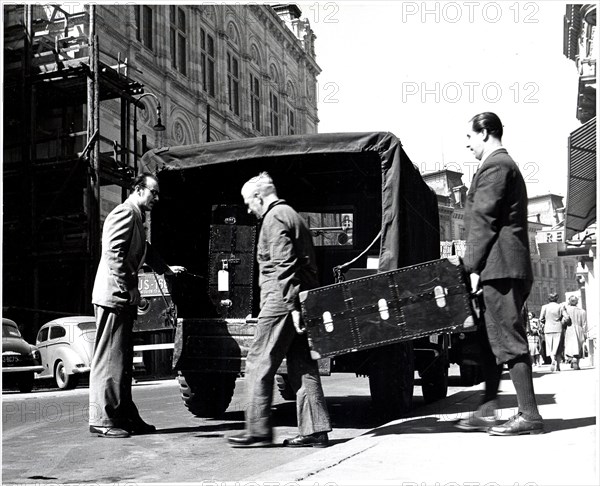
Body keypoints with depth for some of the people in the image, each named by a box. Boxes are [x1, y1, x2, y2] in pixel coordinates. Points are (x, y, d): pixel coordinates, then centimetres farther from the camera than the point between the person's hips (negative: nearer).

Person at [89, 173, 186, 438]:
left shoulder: (136, 217, 20)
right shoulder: (124, 213, -11)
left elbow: (144, 251, 34)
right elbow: (113, 254, -21)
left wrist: (166, 269, 32)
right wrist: (129, 287, -19)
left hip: (124, 298, 10)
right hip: (114, 295, -10)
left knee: (123, 359, 12)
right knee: (109, 358, -6)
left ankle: (125, 416, 19)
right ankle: (101, 419, -1)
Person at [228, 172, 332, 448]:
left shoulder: (274, 218, -8)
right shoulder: (293, 216, 23)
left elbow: (284, 266, -18)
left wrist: (292, 306, -22)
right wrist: (298, 304, 21)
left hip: (281, 301, -10)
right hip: (299, 301, 10)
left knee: (259, 363, -3)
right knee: (302, 366, 8)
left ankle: (258, 431, 1)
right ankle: (315, 431, 8)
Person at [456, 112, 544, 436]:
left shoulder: (494, 166, -9)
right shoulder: (507, 165, 24)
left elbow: (483, 221, -15)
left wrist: (472, 267, -14)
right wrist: (477, 265, 21)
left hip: (498, 266, -11)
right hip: (509, 268, 11)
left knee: (509, 340, -8)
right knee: (491, 339, 11)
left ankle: (529, 415, -5)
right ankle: (487, 411, 16)